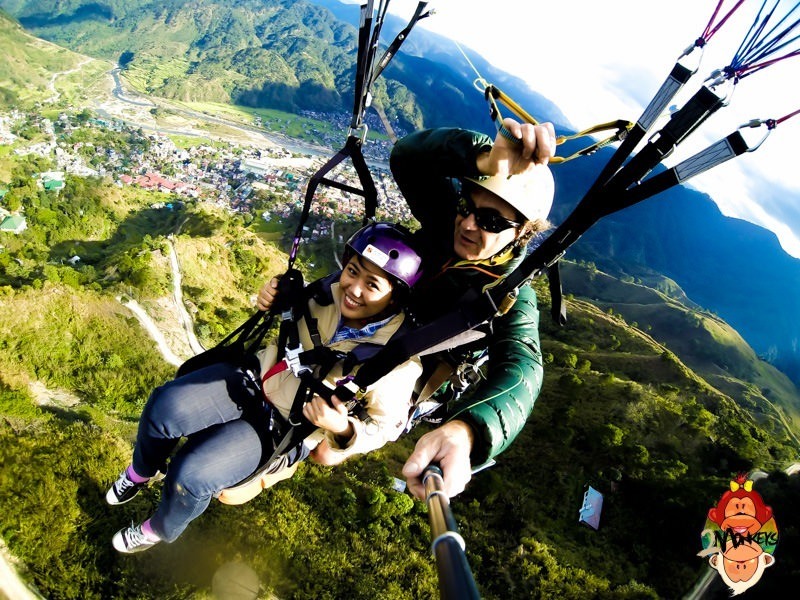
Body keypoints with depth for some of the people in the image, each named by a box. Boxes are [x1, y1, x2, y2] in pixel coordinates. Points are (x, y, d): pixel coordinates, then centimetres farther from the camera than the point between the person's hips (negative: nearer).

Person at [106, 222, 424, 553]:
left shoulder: (398, 362, -24)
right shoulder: (335, 292, -10)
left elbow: (384, 428, -11)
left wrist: (342, 430, -31)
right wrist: (274, 299, -9)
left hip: (285, 429, -4)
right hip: (252, 377, 5)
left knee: (190, 475, -17)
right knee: (164, 406, -15)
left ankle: (160, 531, 20)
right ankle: (141, 473, 19)